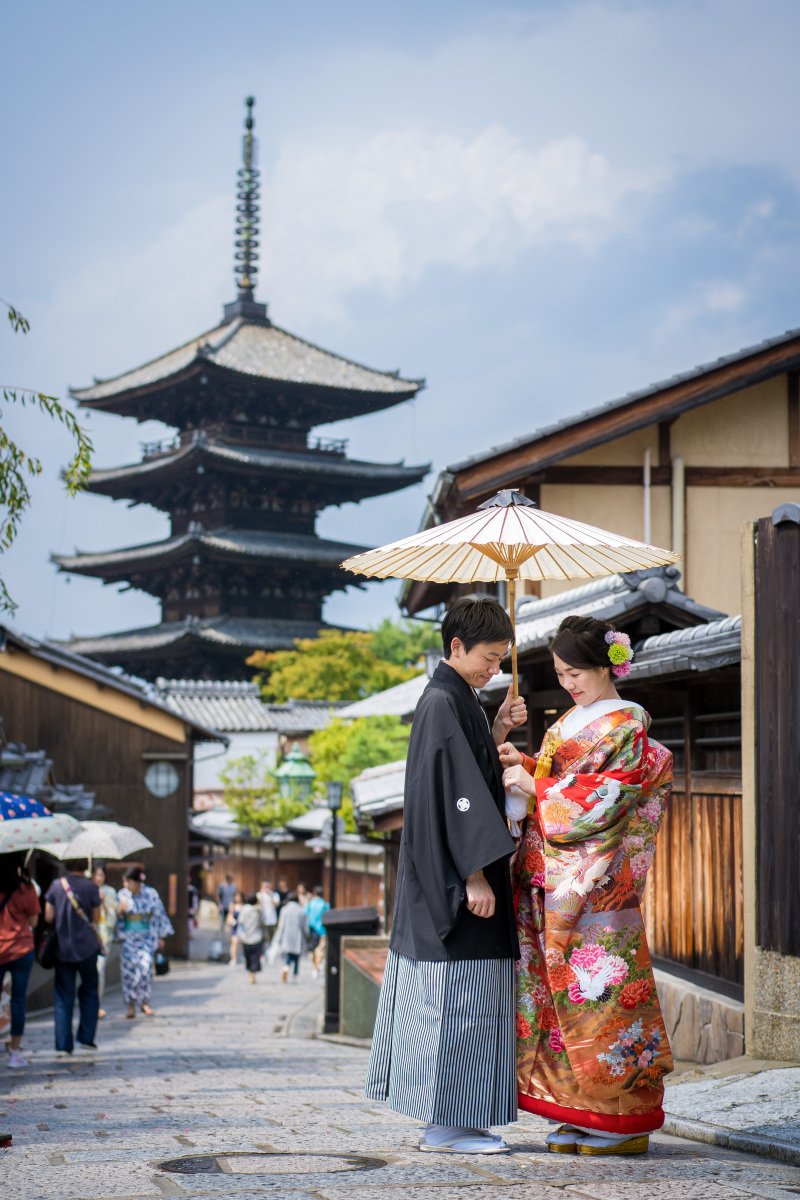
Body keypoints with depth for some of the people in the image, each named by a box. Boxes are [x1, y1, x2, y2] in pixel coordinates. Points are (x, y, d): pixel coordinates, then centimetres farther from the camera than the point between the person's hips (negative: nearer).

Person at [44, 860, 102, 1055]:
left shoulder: (56, 885, -3)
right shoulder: (91, 887, -9)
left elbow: (48, 917, -2)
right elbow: (96, 918, -5)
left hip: (62, 949, 1)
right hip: (87, 947, -1)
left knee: (63, 997, 6)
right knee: (89, 992, 17)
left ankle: (63, 1044, 2)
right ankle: (86, 1037, 12)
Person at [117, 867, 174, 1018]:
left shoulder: (151, 894, -3)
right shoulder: (123, 895, -1)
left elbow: (158, 915, 6)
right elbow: (117, 917, 4)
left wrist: (160, 937, 8)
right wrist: (119, 911, -19)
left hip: (146, 936, -1)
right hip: (129, 936, 1)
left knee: (145, 966, -11)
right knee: (129, 968, -5)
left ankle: (144, 1002, 2)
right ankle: (131, 1004, 5)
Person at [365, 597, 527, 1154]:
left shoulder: (458, 700, 16)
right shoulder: (442, 702, -14)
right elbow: (452, 794, -20)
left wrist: (498, 732, 9)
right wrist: (474, 875, -22)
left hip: (458, 875, 10)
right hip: (453, 876, -10)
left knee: (459, 996, 11)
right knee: (458, 992, -6)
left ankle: (443, 1123, 16)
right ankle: (448, 1123, 0)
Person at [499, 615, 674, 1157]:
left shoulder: (625, 727, -8)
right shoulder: (571, 722, 18)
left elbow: (600, 799, -16)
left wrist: (534, 787, -11)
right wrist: (526, 765, 2)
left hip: (598, 887, -8)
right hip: (555, 883, 8)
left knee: (601, 990, -6)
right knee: (565, 988, 6)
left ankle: (625, 1120, 2)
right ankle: (583, 1117, 11)